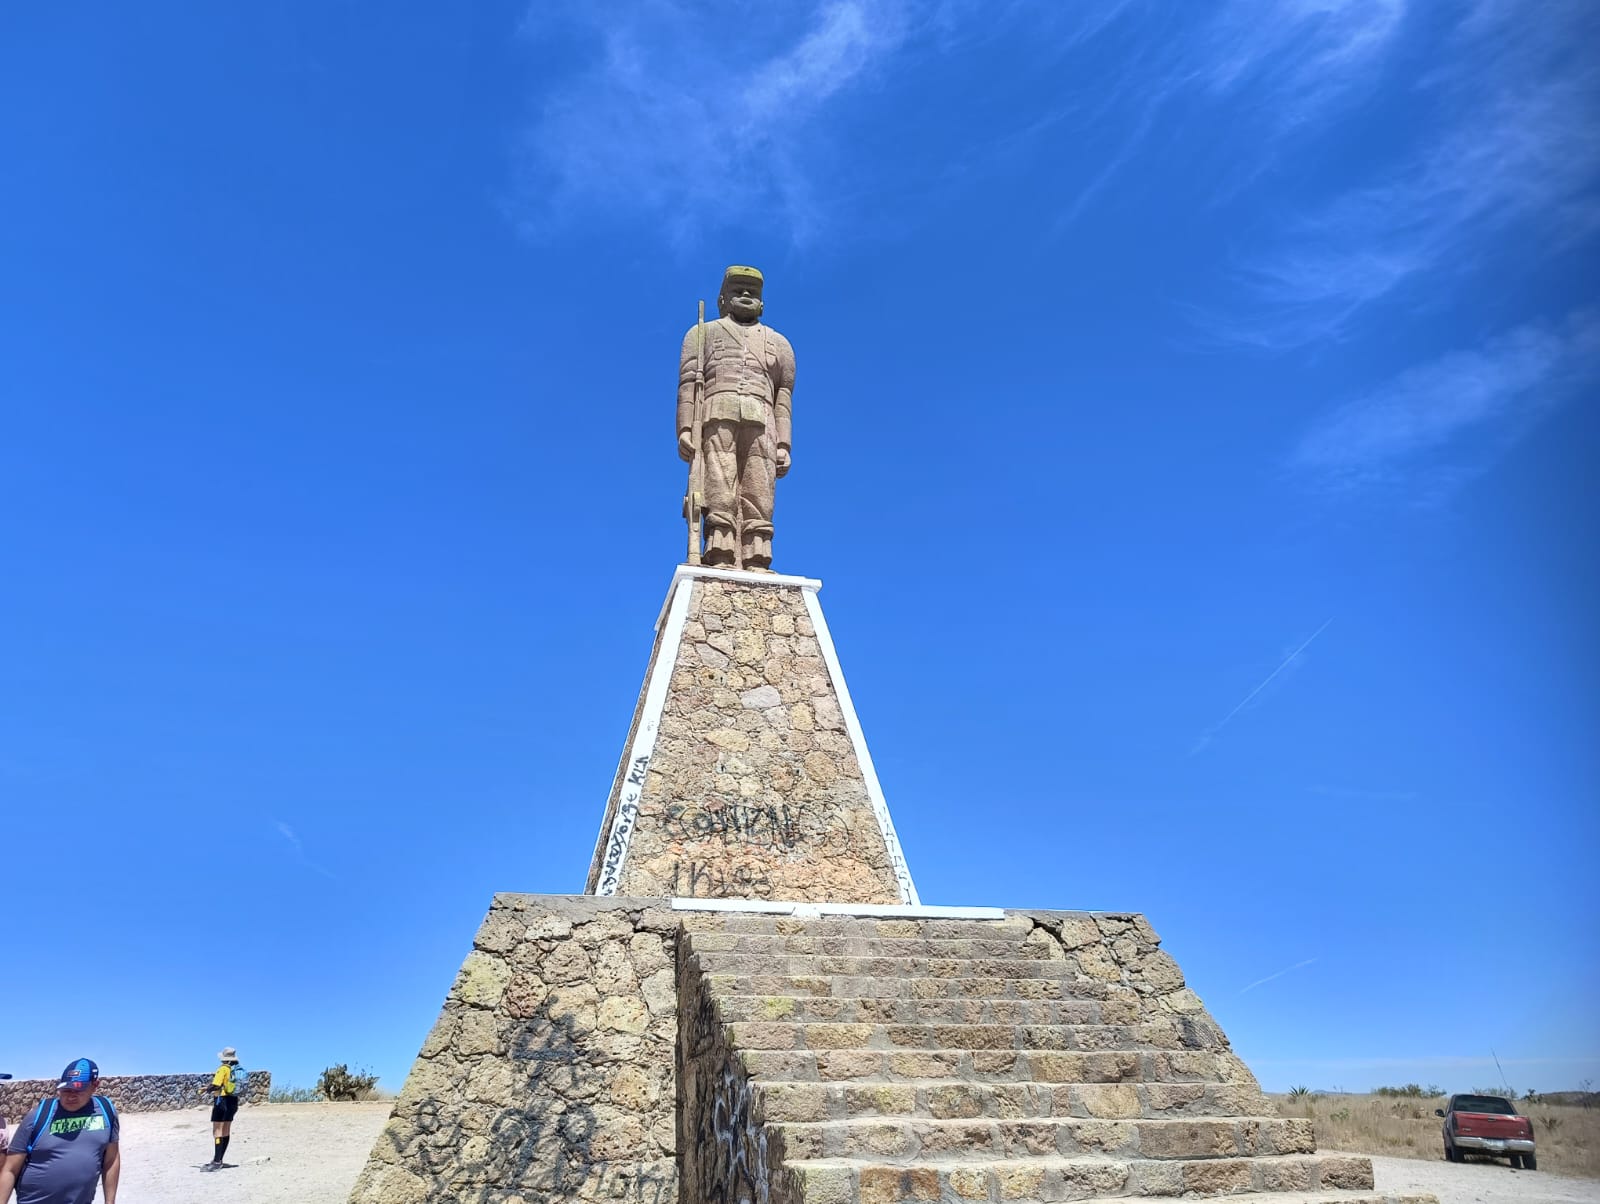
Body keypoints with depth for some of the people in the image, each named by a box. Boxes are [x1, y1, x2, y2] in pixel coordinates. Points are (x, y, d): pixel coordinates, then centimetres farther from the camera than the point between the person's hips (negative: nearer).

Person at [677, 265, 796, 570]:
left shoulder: (779, 343, 30)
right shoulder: (703, 332, 26)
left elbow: (784, 399, 18)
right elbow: (689, 383, 11)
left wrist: (783, 445, 4)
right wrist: (685, 429, -5)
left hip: (760, 422, 2)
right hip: (716, 414, -1)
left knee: (758, 501, -13)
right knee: (719, 496, -17)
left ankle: (756, 564, -22)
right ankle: (721, 560, -27)